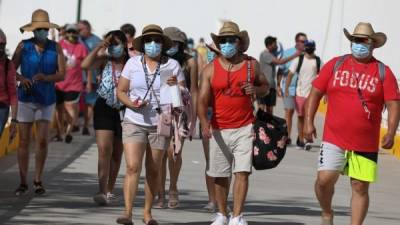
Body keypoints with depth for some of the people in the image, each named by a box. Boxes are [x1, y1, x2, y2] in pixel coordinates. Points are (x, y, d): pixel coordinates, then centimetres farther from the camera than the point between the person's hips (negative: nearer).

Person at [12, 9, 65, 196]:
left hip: (46, 99, 0)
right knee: (24, 141, 0)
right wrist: (22, 79, -20)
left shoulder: (55, 48, -1)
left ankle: (38, 180, 13)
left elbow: (62, 74, -4)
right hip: (26, 98, 0)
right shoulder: (24, 46, -2)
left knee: (42, 140, -3)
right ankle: (23, 183, 8)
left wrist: (46, 78, -22)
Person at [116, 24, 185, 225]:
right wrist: (131, 103, -13)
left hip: (160, 124, 1)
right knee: (133, 167, -14)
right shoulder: (133, 63, 4)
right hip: (134, 122, -1)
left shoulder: (172, 65, 2)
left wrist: (175, 86, -18)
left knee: (153, 171, 6)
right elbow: (121, 91, 6)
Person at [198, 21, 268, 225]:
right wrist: (204, 122, -24)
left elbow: (265, 87, 17)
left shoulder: (251, 65, 5)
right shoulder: (211, 69, 0)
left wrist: (256, 90, -7)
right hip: (219, 130, 1)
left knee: (242, 172, -11)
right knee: (220, 175, 9)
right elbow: (203, 99, -6)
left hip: (244, 128, -1)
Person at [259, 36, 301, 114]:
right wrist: (294, 55, -18)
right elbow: (279, 62, -20)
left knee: (270, 109, 8)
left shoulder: (272, 54, 14)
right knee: (261, 108, -10)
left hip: (271, 86, 9)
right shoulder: (264, 54, -13)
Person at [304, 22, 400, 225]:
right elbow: (315, 92, 9)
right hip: (334, 140, 0)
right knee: (325, 179, -11)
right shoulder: (335, 65, 7)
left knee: (360, 188, 3)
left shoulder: (383, 72, 2)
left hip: (366, 144, 0)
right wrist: (309, 122, -1)